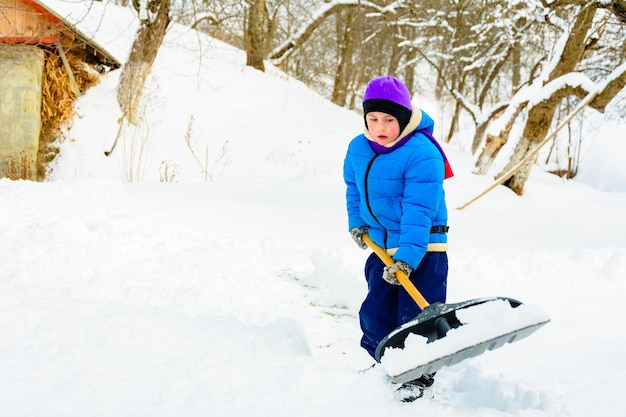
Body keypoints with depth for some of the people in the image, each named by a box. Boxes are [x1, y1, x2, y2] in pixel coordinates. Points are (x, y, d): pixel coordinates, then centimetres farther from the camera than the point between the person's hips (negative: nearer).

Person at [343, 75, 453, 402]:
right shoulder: (358, 148, -2)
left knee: (416, 315, -9)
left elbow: (418, 213, -28)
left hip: (422, 247, -7)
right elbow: (353, 186, 19)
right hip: (382, 245, 7)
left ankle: (420, 375, 11)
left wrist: (406, 259, -33)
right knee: (375, 312, 12)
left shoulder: (422, 154, -24)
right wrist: (356, 223, 9)